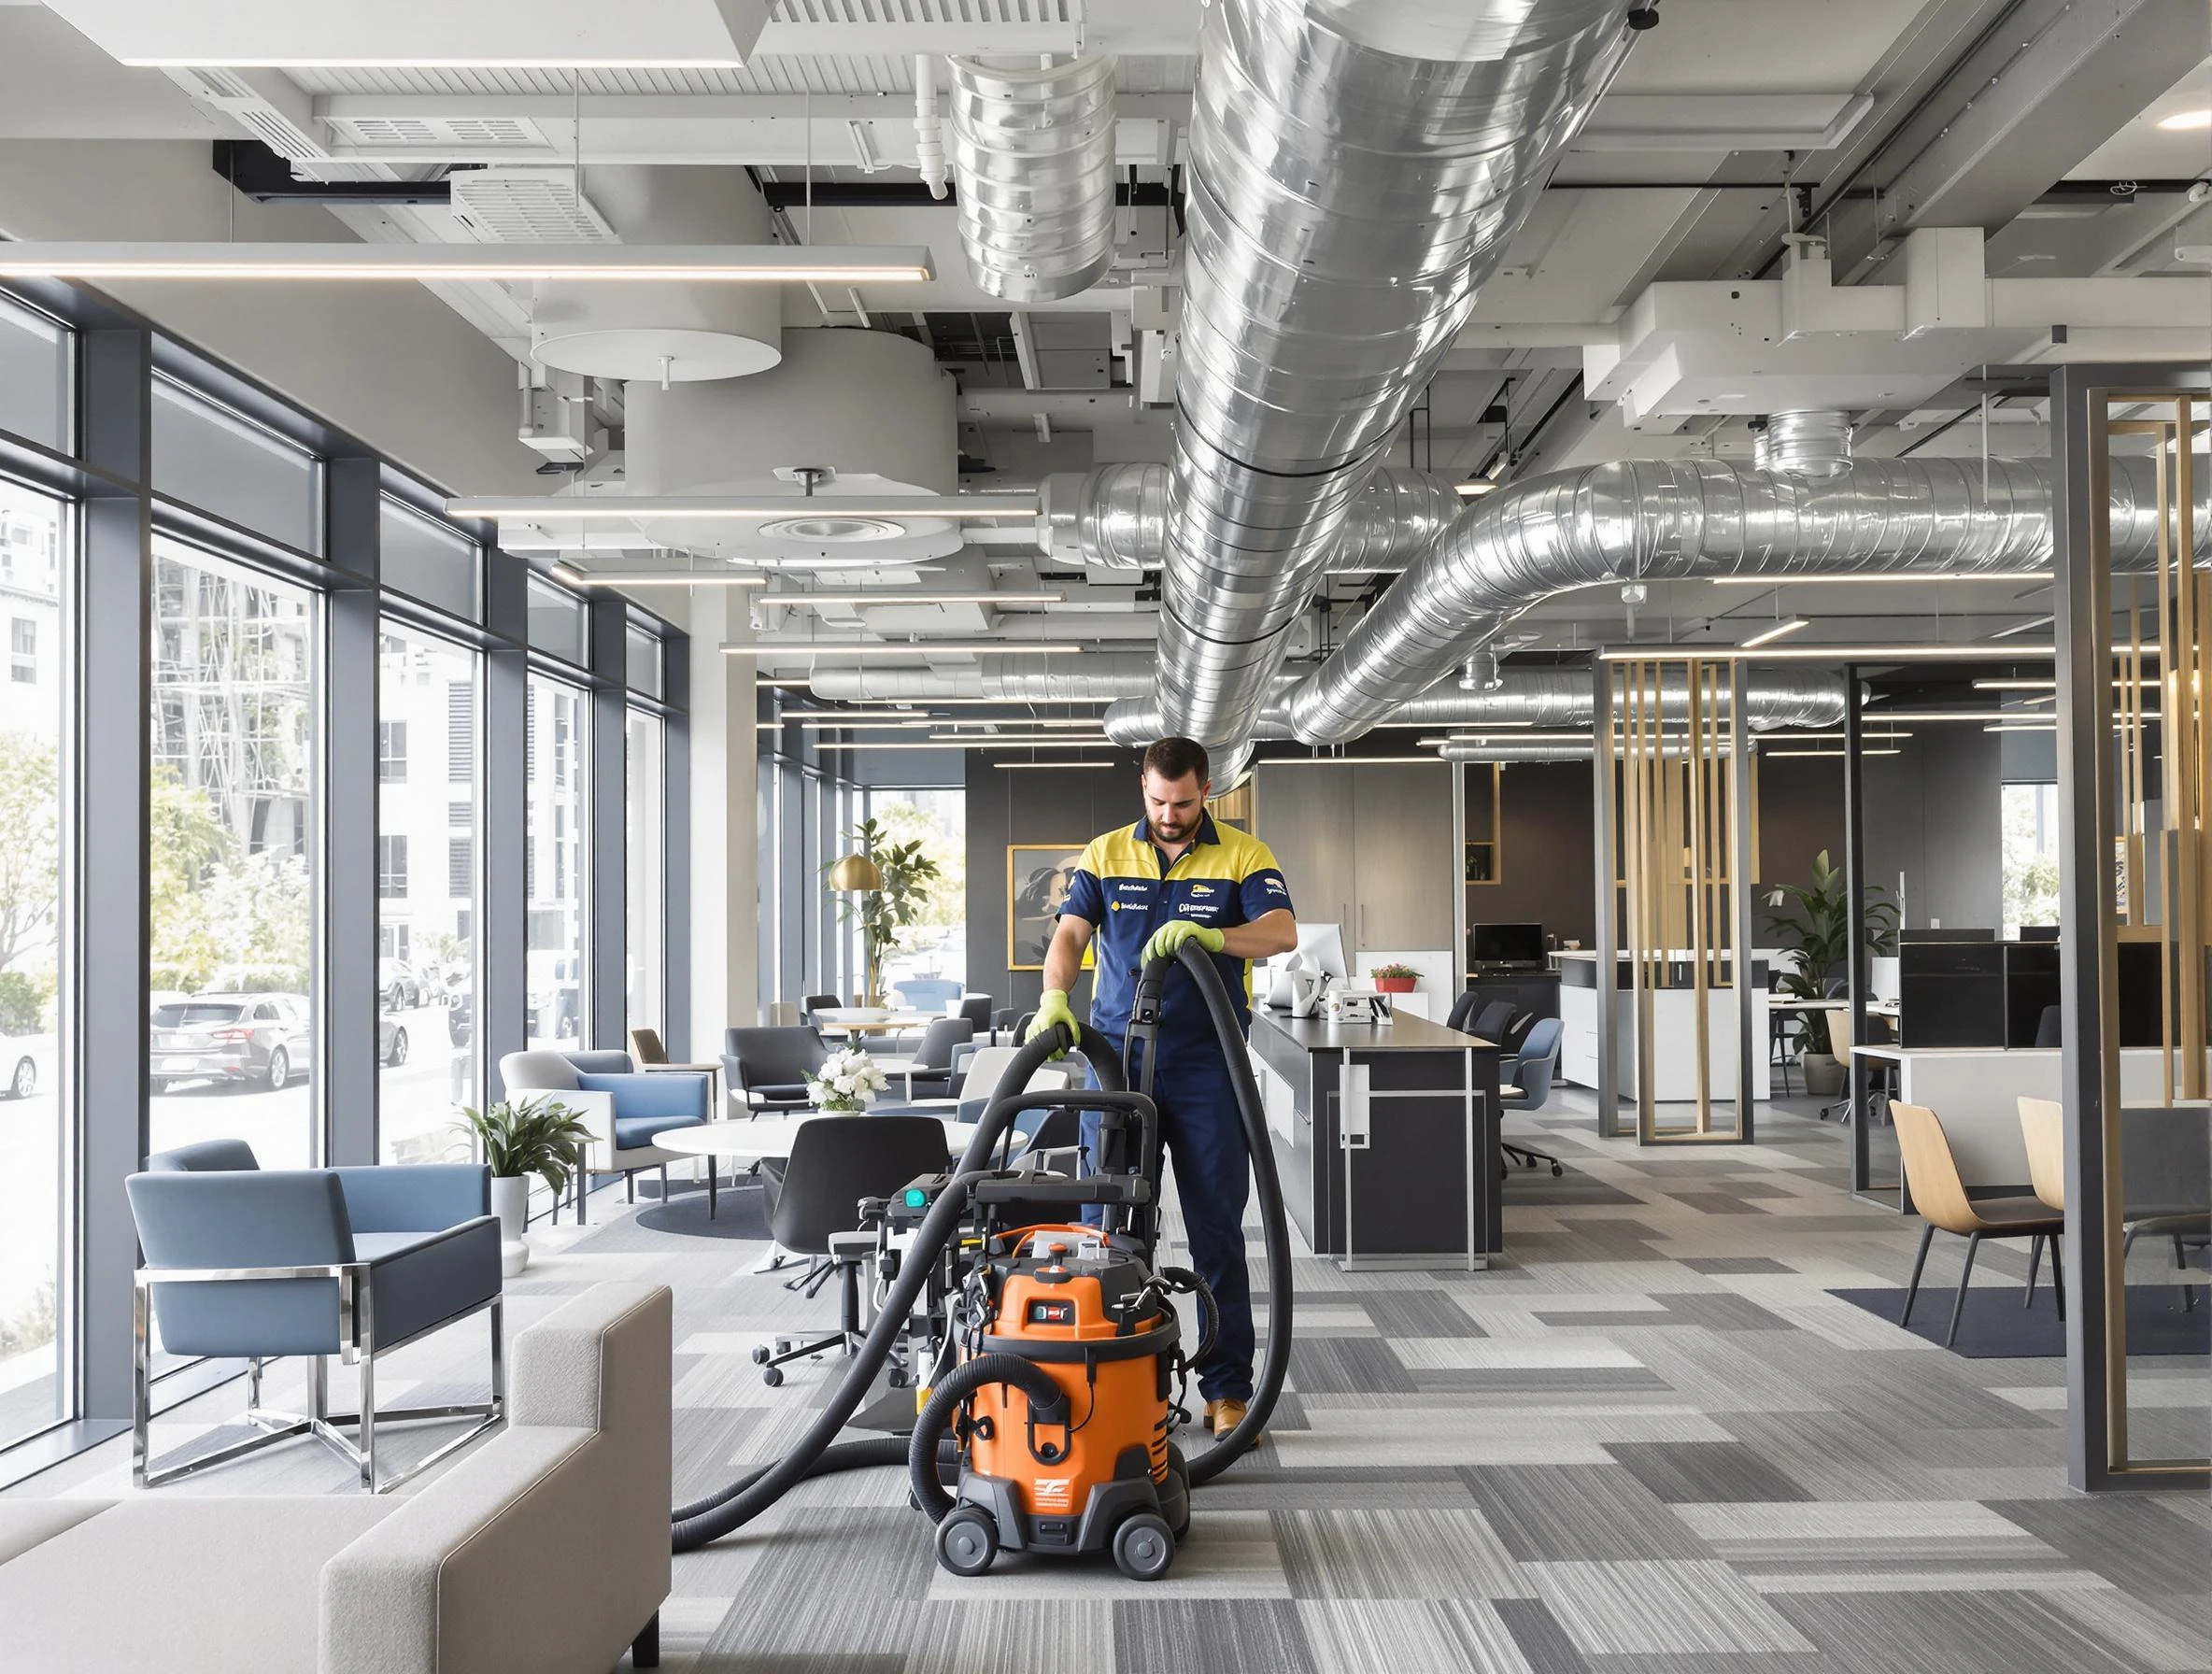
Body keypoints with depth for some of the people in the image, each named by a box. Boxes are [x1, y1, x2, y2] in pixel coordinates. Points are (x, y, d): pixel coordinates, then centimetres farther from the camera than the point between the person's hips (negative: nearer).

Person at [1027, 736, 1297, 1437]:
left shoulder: (1243, 855, 0)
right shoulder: (1105, 855, 6)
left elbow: (1282, 932, -15)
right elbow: (1071, 933, -5)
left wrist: (1208, 934, -33)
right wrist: (1054, 996, -26)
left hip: (1208, 1065, -1)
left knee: (1218, 1231, 2)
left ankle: (1227, 1390, 10)